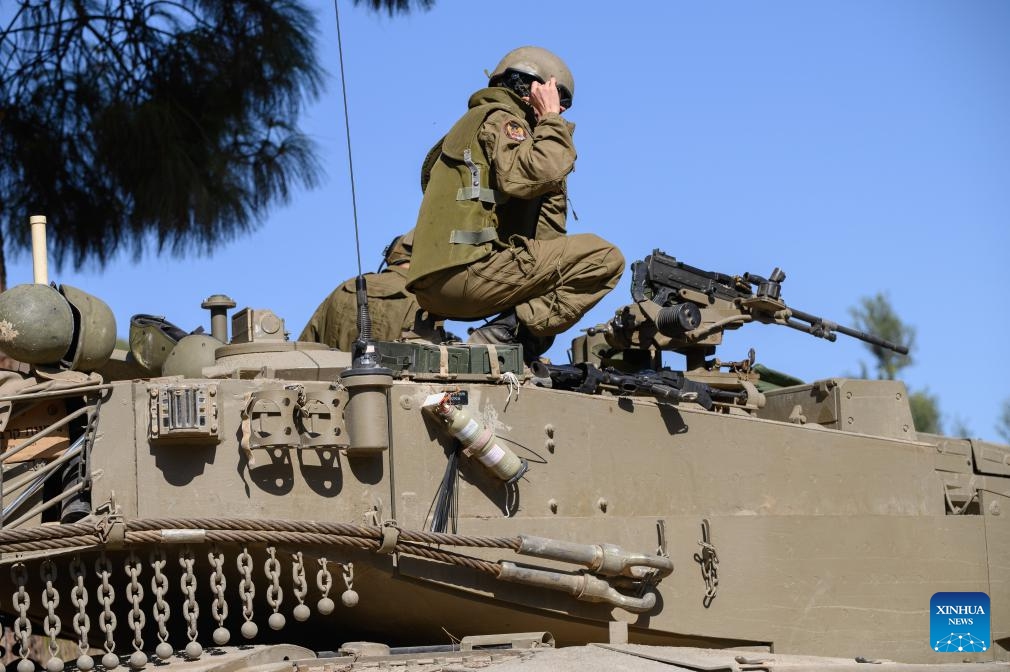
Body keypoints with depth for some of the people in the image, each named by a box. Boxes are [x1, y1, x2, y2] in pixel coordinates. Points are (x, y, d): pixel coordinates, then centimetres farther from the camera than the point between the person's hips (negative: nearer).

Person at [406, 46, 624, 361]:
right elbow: (528, 177, -21)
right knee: (604, 258, -12)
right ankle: (504, 333, -17)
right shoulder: (501, 118, 3)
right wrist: (551, 122, -6)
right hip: (466, 272, -10)